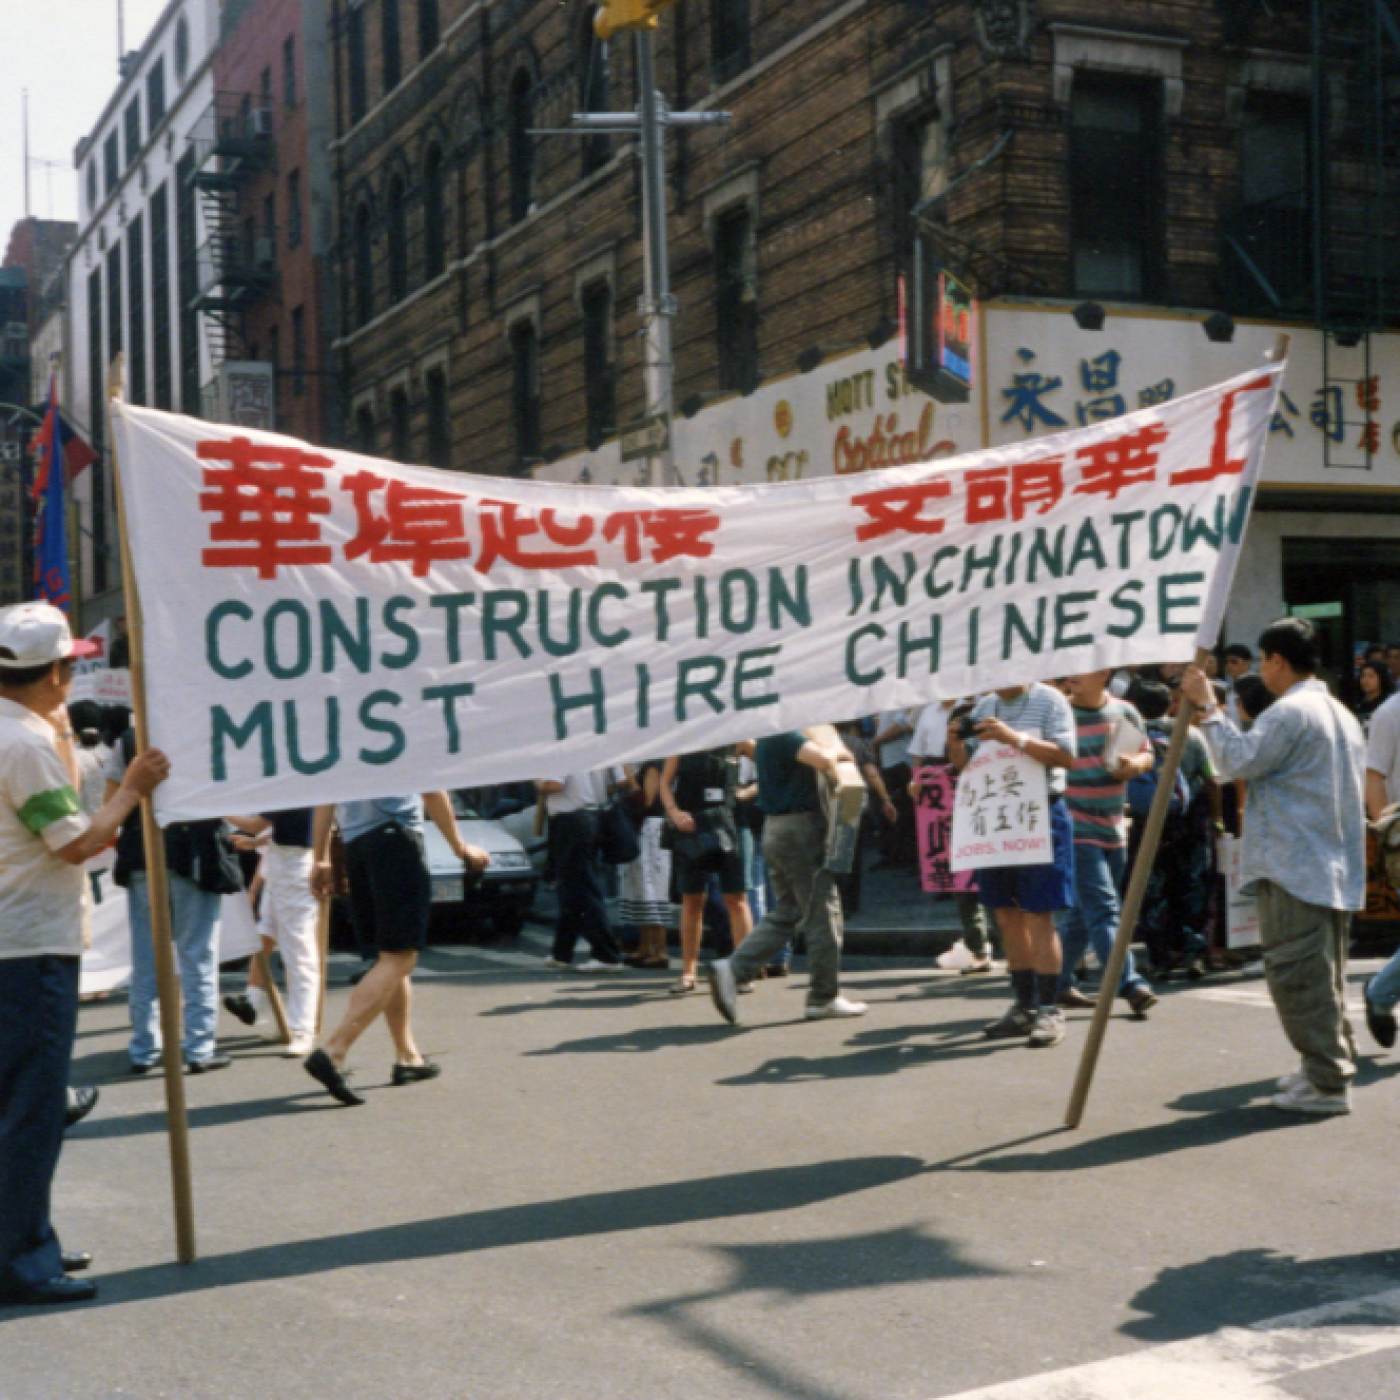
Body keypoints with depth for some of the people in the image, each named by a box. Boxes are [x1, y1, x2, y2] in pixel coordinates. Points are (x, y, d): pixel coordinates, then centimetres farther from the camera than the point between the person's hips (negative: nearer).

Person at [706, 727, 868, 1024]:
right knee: (822, 913, 0)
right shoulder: (786, 734, -16)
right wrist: (838, 750, -9)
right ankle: (824, 998, 7)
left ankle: (732, 970, 0)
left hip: (775, 829, 10)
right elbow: (822, 758, -30)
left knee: (785, 914, 13)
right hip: (800, 826, -10)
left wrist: (832, 750, 13)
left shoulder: (766, 739, 15)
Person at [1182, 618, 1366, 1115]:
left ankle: (1327, 1082, -5)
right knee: (1324, 973, 17)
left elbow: (1237, 760, -17)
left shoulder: (1289, 711, -13)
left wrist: (1209, 709, -10)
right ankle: (1334, 1064, 22)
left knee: (1298, 975, -6)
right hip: (1337, 868, 10)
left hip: (1294, 868, -10)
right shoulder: (1343, 714, 18)